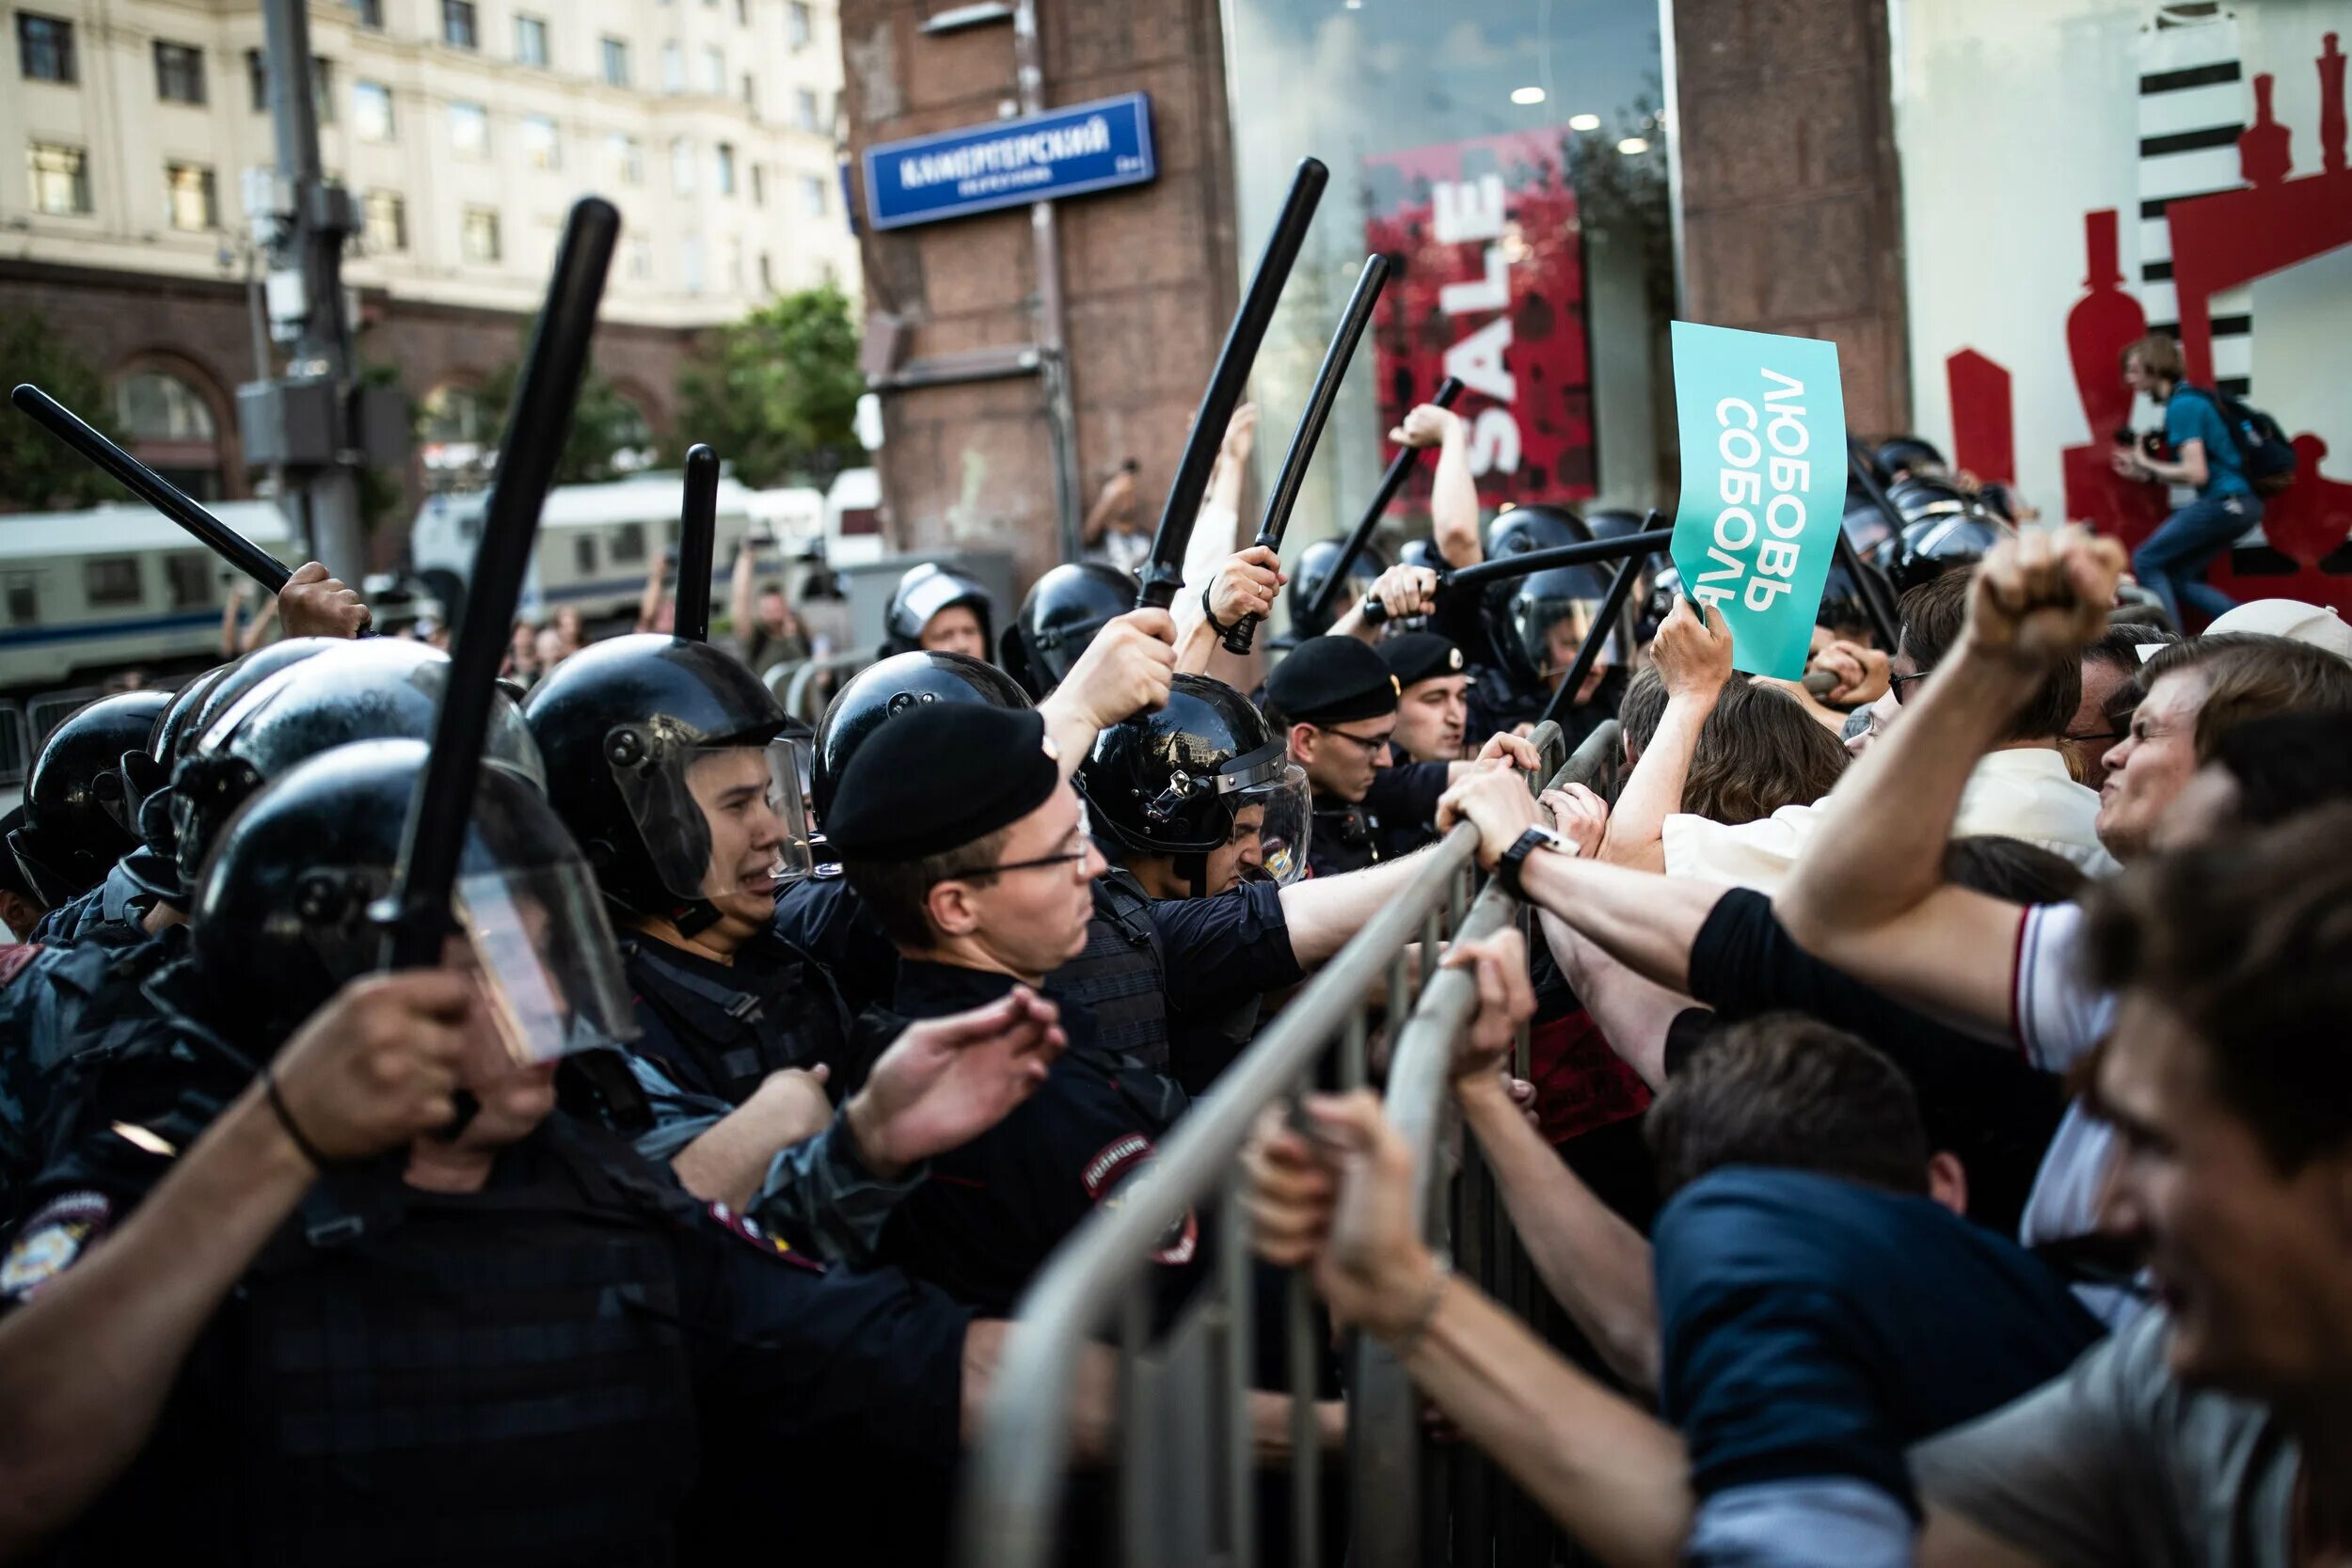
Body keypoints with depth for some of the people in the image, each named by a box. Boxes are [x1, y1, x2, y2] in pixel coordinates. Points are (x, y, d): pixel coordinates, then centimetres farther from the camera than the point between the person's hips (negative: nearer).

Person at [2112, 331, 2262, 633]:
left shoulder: (2182, 406, -13)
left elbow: (2196, 473, -19)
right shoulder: (2191, 399, 16)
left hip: (2224, 503, -9)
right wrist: (2145, 472, 15)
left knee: (2146, 561, -1)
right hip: (2241, 504, 9)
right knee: (2178, 577, 14)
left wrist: (2148, 465, -6)